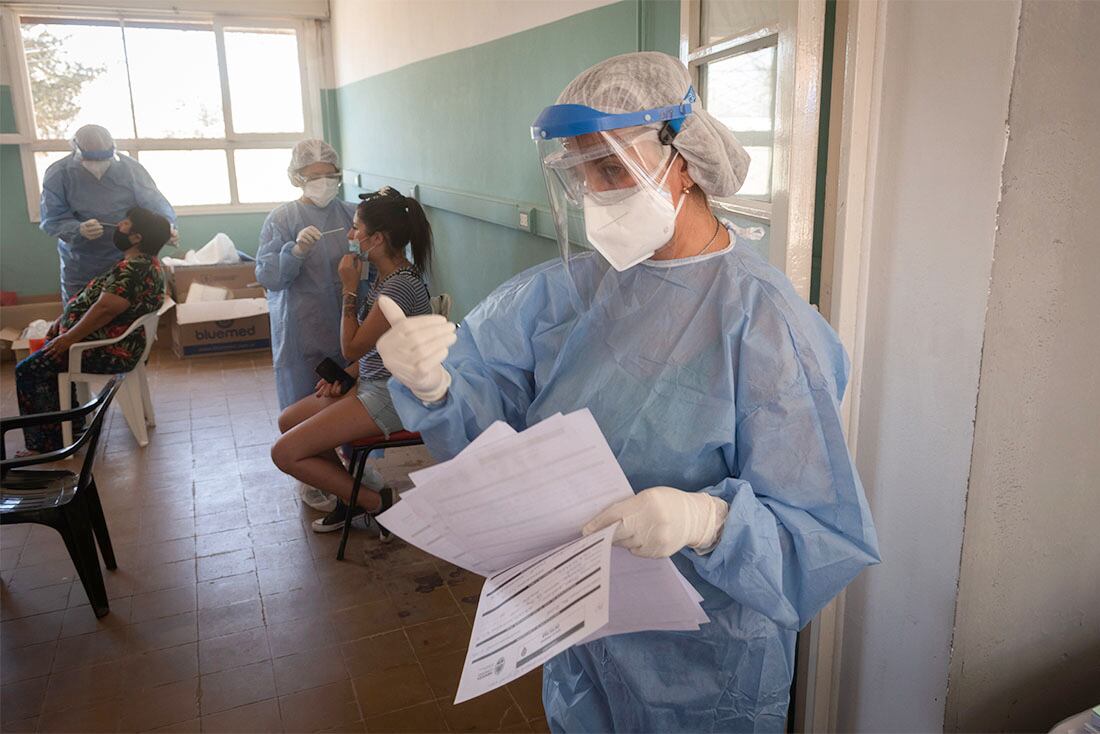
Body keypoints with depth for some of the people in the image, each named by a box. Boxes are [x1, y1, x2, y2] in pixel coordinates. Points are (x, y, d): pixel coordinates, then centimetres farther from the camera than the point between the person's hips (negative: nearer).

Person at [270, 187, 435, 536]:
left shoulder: (400, 286, -24)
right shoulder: (390, 274, 7)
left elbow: (352, 348, -16)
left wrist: (350, 289, -12)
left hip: (391, 396, -10)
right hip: (374, 382, 10)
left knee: (285, 453, -10)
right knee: (288, 421, 18)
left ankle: (377, 502, 1)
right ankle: (350, 495, 21)